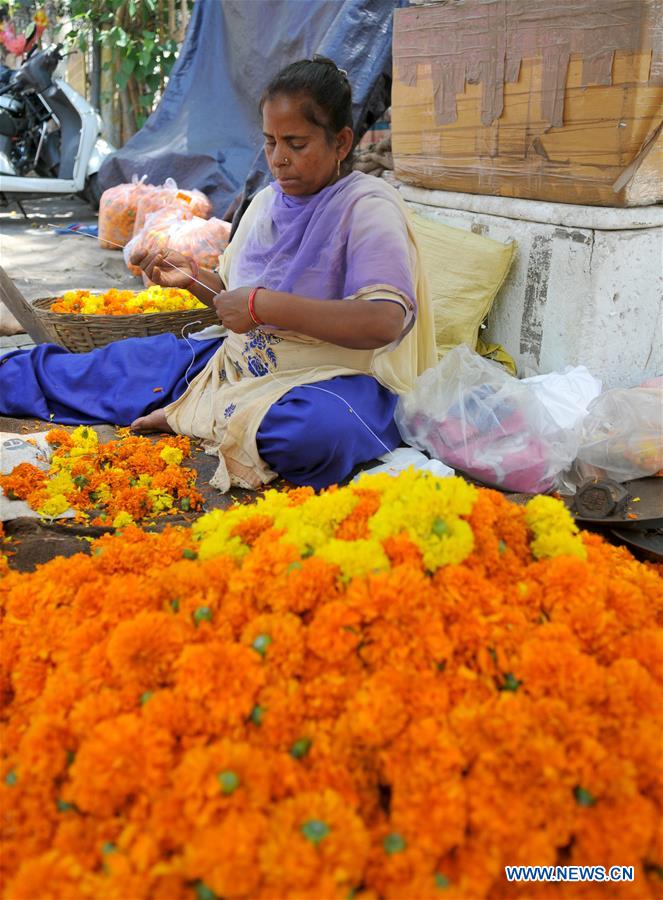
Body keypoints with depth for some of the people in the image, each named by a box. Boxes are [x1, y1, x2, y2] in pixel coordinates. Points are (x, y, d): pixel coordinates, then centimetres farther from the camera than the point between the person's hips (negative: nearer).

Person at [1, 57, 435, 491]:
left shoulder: (369, 206, -14)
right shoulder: (266, 201, 10)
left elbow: (385, 322, -29)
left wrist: (264, 305, -26)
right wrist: (193, 277, -1)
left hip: (334, 375, -6)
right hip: (242, 356, 7)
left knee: (322, 429, -41)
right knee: (117, 361, 1)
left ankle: (190, 413, -17)